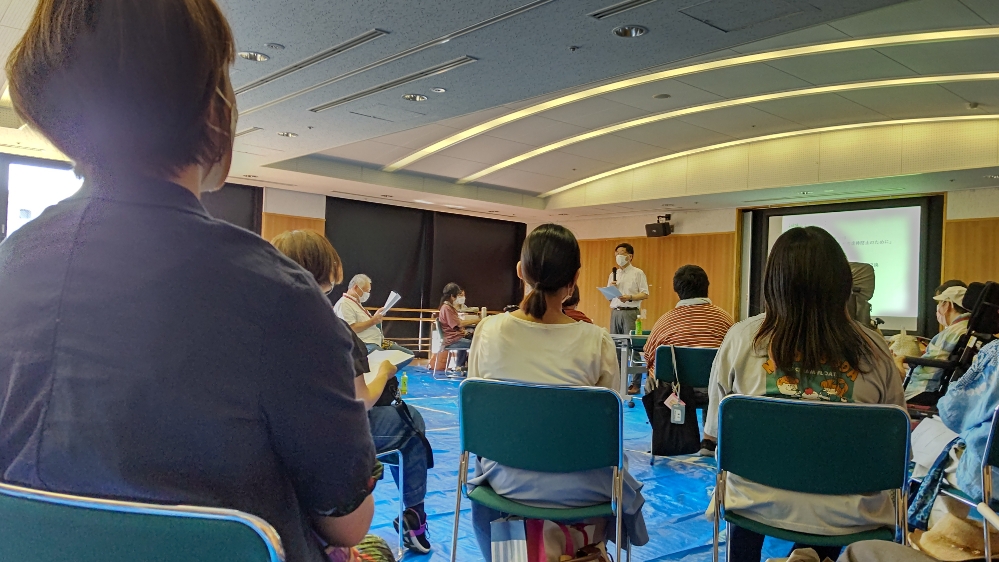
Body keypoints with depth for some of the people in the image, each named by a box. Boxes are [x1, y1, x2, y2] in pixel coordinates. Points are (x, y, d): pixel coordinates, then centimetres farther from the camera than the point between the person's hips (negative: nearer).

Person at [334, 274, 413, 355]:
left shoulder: (357, 303, 24)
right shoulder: (343, 304, -8)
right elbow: (351, 328, -19)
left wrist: (376, 317, 13)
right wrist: (372, 321, -14)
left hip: (378, 342, 11)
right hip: (365, 345, -11)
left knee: (409, 354, 0)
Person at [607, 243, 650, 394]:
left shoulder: (638, 273, 1)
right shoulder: (613, 275, 17)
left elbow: (645, 294, -7)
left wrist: (630, 297, -21)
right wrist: (610, 288, -2)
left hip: (630, 312, -6)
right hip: (615, 312, 6)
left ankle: (635, 383, -5)